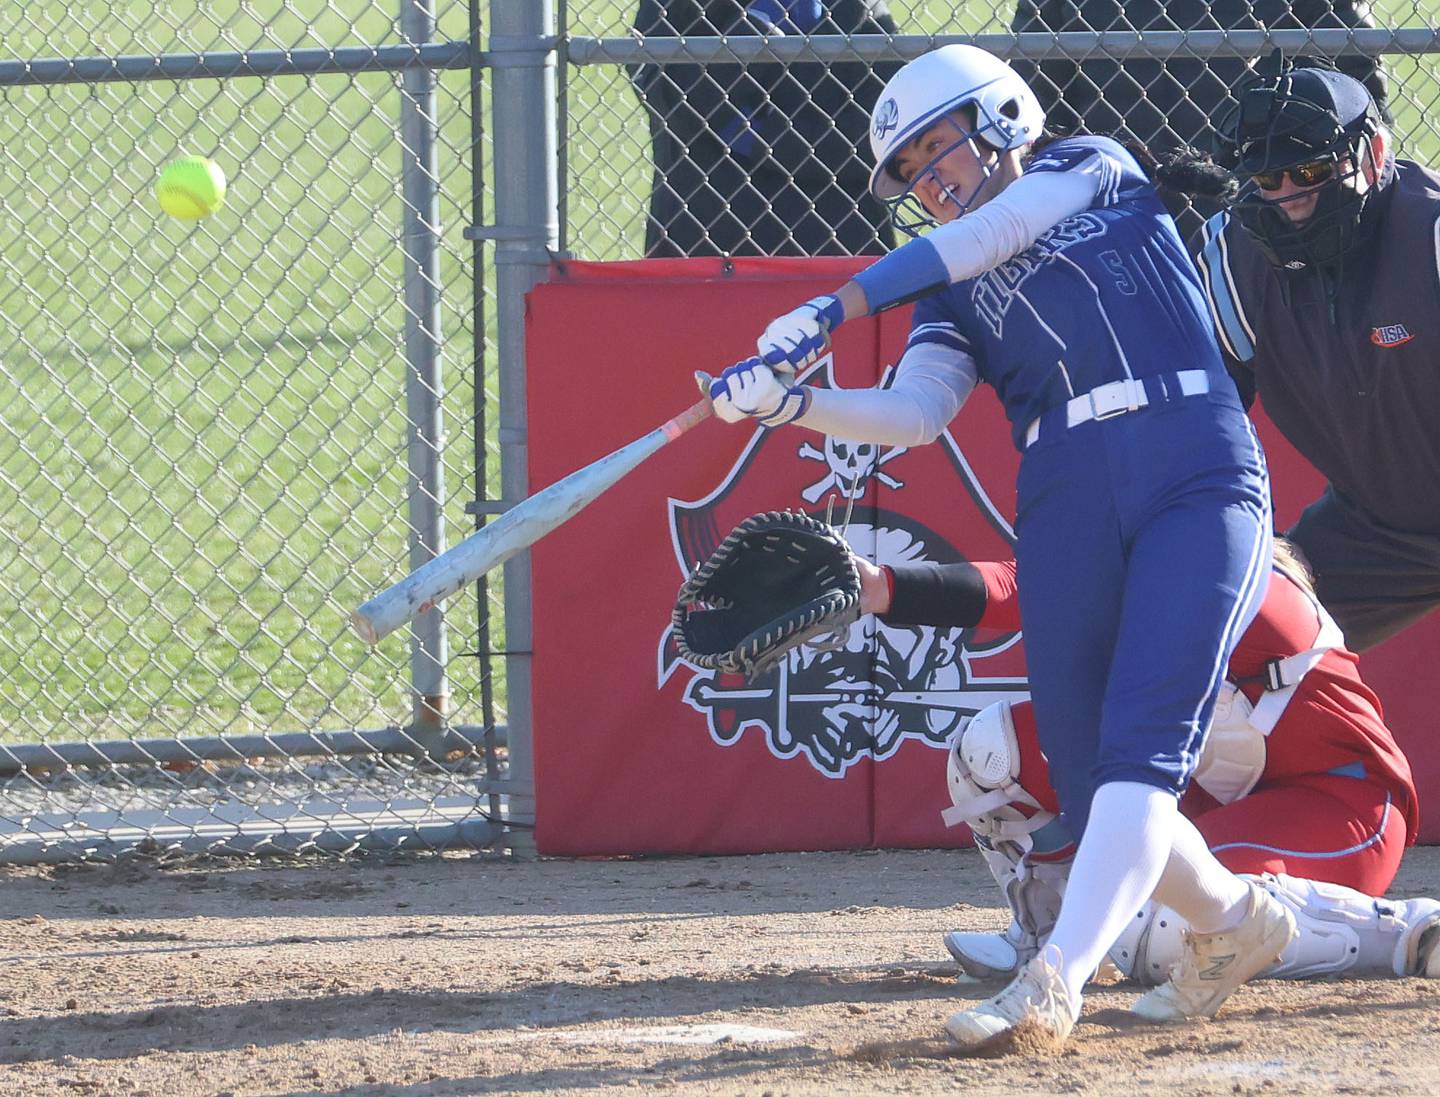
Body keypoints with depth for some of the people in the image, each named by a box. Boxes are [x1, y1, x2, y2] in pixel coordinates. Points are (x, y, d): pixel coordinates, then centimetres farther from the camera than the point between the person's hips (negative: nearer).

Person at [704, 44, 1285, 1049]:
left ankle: (1055, 980, -30)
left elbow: (994, 233, -5)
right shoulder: (952, 296, 20)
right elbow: (913, 413, 3)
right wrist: (788, 401, -14)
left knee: (1143, 742, -19)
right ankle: (1232, 923, 22)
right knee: (1092, 790, -3)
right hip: (1067, 507, 5)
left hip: (1199, 483, -5)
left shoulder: (1096, 172, 13)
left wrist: (839, 307, -11)